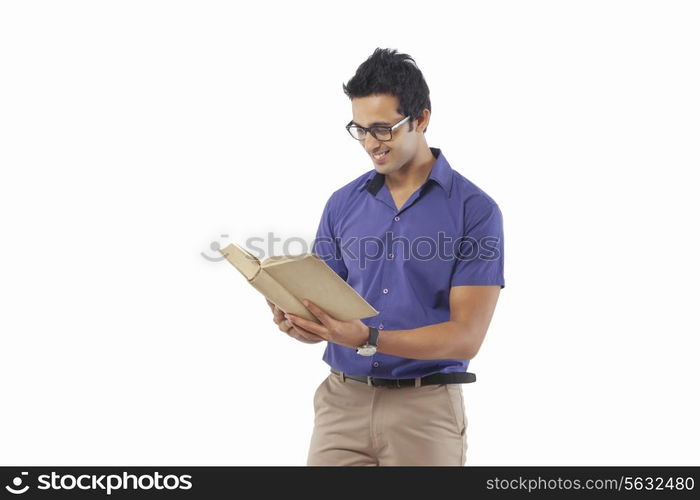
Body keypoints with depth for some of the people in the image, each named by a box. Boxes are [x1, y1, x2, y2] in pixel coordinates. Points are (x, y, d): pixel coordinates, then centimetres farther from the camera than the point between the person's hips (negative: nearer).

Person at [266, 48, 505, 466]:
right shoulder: (342, 204, 8)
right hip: (342, 403, 3)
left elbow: (466, 336, -12)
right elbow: (324, 306, 9)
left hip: (426, 410, -3)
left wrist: (367, 338, -24)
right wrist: (300, 321, -15)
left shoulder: (475, 210, -7)